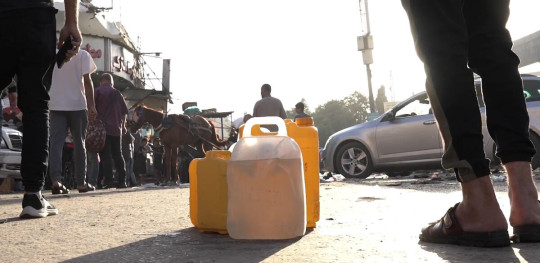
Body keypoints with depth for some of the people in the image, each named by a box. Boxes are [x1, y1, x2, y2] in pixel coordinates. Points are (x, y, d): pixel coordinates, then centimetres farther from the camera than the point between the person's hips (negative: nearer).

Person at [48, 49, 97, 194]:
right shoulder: (82, 55, 1)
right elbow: (87, 80, -6)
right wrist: (92, 106, -5)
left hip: (56, 105, 2)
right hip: (78, 105, -2)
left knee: (56, 143, -2)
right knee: (79, 144, 7)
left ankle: (56, 180, -18)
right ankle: (81, 182, 11)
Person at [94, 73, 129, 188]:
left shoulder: (97, 92, 0)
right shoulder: (117, 93, 12)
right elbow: (124, 112, 13)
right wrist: (123, 125, 23)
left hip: (102, 128, -4)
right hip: (116, 128, 4)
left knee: (105, 155, -5)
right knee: (117, 154, 10)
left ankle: (109, 180, -12)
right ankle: (122, 181, 9)